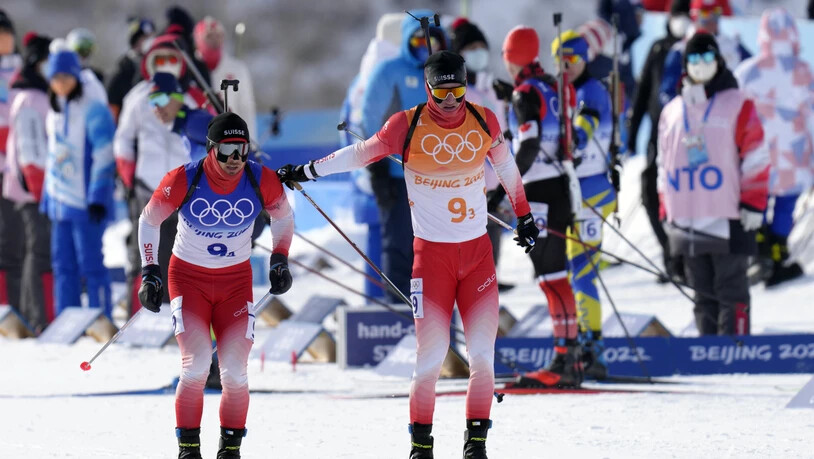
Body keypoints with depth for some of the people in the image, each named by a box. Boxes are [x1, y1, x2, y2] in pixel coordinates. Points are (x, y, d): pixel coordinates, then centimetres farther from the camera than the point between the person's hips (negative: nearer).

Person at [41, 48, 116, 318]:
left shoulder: (93, 111, -10)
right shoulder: (53, 113, 15)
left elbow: (104, 157, -13)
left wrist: (97, 198, -17)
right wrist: (47, 199, 19)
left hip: (86, 203, -8)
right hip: (60, 203, 8)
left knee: (90, 263, -5)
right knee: (63, 265, 8)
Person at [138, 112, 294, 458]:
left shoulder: (262, 181, -14)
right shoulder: (184, 180, -19)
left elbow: (283, 215, 9)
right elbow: (149, 219, -3)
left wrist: (280, 260, 4)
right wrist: (149, 272, -6)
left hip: (236, 280, 2)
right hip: (188, 276, -2)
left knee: (235, 372, -9)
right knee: (196, 366, -17)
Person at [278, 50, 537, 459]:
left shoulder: (484, 122, -1)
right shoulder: (407, 126, -9)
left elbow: (505, 166, 16)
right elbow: (360, 154, 3)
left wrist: (524, 216, 25)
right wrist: (305, 172, 8)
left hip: (478, 252, 3)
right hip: (431, 253, -3)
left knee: (482, 353, -2)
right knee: (431, 356, -7)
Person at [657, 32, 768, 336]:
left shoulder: (737, 105, 1)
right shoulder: (672, 111, 16)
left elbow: (756, 159, -2)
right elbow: (665, 166, 21)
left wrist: (752, 205, -8)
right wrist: (667, 213, 16)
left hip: (727, 220, -5)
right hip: (688, 224, 5)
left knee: (731, 293, -5)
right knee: (703, 296, 8)